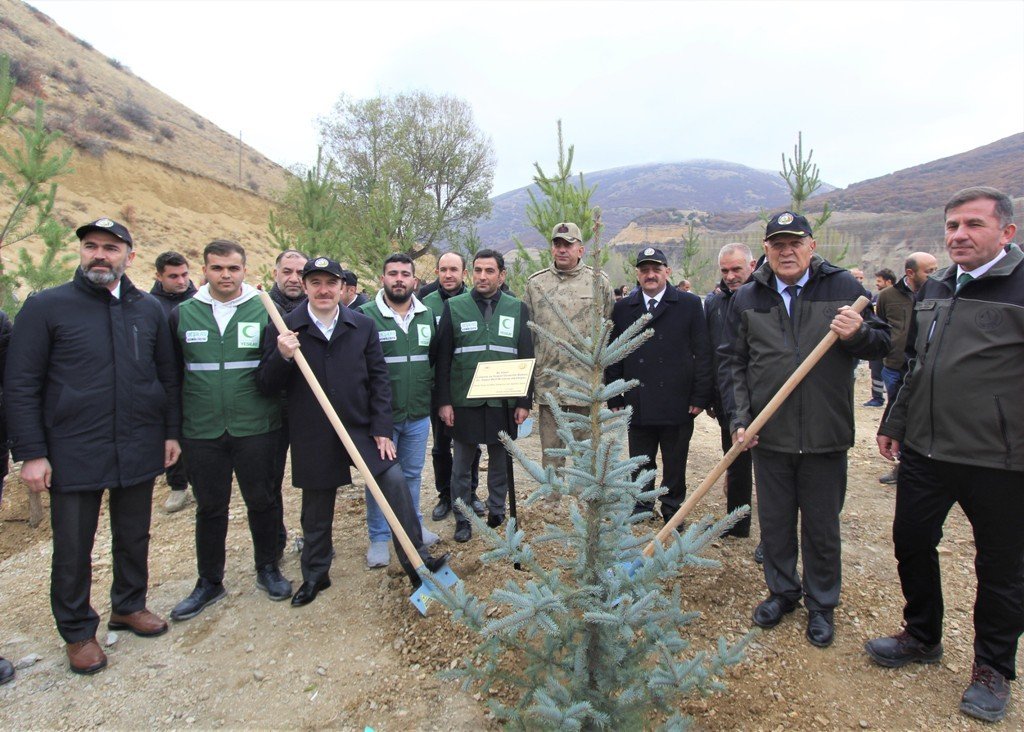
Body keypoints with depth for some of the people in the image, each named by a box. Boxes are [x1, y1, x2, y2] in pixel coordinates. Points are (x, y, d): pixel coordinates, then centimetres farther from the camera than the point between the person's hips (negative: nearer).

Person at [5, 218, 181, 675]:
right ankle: (77, 630, 30)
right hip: (73, 455, -3)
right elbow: (20, 385, -5)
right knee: (73, 549, 10)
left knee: (134, 538, 17)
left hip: (138, 451, 3)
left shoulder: (148, 310, 5)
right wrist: (31, 453, -9)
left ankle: (129, 605, 39)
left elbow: (168, 376, 11)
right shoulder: (45, 307, -5)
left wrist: (171, 432, 7)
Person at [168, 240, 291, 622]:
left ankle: (267, 568, 33)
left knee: (262, 501, 11)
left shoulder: (265, 311, -2)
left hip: (256, 429, -2)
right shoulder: (183, 314, 4)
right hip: (202, 432, 2)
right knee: (209, 507, 13)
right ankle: (209, 582, 31)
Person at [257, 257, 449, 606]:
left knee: (396, 483, -11)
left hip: (363, 429, 1)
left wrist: (382, 428, -3)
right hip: (313, 438, 0)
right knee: (316, 511, 13)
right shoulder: (284, 328, -3)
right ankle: (315, 575, 36)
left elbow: (379, 378, 3)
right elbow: (267, 385, -2)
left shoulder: (363, 325, 2)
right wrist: (282, 356, -22)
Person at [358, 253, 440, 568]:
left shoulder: (427, 315, 6)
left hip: (418, 414, 4)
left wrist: (432, 393, 10)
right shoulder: (365, 315, -10)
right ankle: (379, 537, 23)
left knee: (413, 473, 18)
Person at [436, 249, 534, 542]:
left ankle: (497, 514, 32)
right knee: (461, 466, 10)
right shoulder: (454, 307, -1)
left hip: (503, 403, 1)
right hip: (463, 402, -1)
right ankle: (462, 520, 26)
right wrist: (443, 401, -6)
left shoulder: (518, 309, 3)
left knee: (500, 463, 14)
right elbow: (442, 359, -1)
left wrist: (525, 402, -1)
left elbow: (527, 358, 3)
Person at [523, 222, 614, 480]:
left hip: (586, 383, -1)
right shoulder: (535, 284, 6)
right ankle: (551, 499, 24)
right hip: (547, 382, 1)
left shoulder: (599, 282, 3)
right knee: (551, 452, 10)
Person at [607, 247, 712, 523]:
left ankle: (673, 511, 30)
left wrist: (700, 397, -6)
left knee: (675, 466, 12)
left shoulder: (690, 304, 0)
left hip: (678, 404, -1)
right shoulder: (623, 308, 6)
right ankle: (641, 509, 29)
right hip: (638, 404, 1)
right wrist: (615, 399, 3)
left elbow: (702, 353, -1)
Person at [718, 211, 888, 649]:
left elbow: (882, 344, 6)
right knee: (774, 522, 15)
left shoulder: (844, 287, 1)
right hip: (769, 434, 2)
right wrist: (739, 418, -4)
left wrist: (857, 333, -18)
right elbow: (732, 363, 5)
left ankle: (821, 605, 32)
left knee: (822, 526, 12)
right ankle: (782, 592, 36)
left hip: (825, 434, -1)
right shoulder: (747, 299, 4)